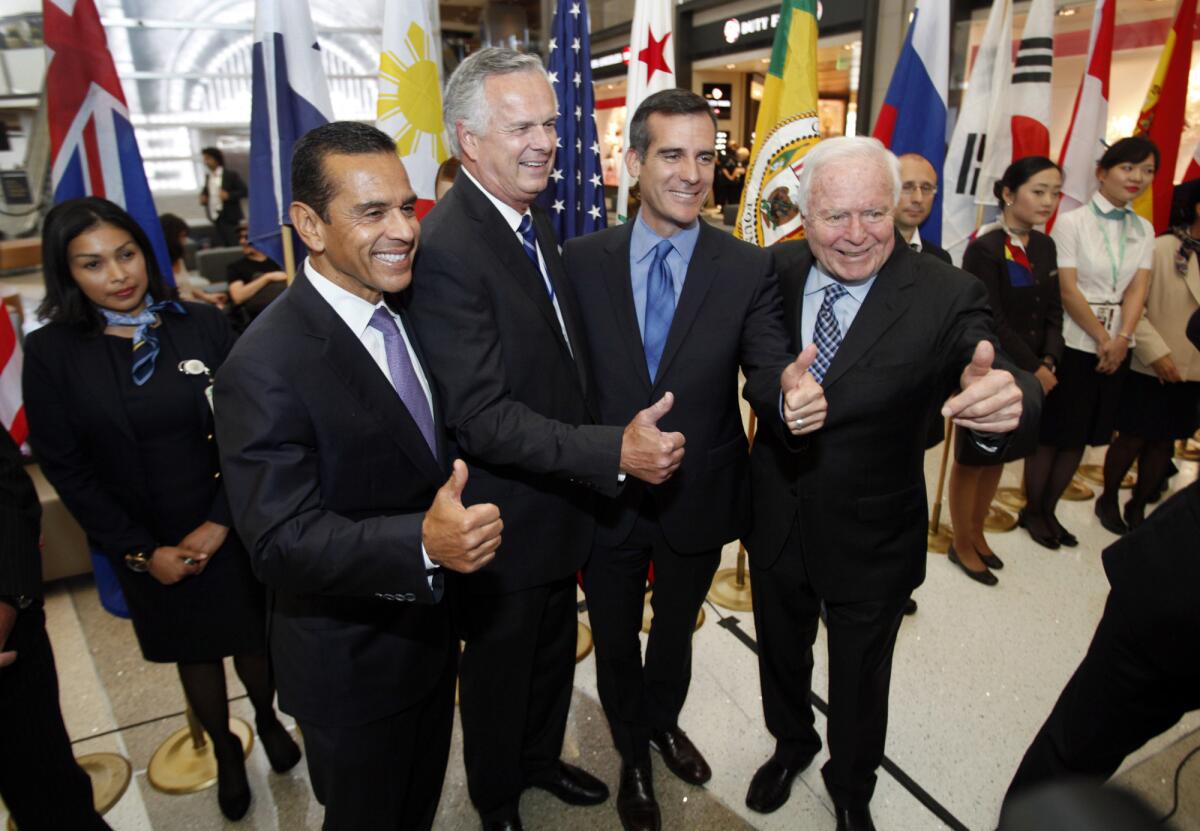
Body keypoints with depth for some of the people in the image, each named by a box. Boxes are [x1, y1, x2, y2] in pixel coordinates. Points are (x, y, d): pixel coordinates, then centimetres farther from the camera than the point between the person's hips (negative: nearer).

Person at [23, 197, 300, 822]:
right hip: (149, 547, 0)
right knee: (194, 652, 19)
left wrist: (219, 523, -13)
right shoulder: (51, 352, -8)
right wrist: (144, 552, -8)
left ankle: (268, 719, 47)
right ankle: (225, 752, 44)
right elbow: (65, 468, -5)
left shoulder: (204, 326, -9)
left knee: (253, 639, 16)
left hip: (231, 531, 0)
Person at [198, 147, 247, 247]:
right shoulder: (207, 176, 14)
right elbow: (205, 191, 27)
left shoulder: (231, 175, -3)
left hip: (230, 219, -5)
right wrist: (203, 197, 5)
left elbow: (243, 191, -6)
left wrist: (229, 195, -20)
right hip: (215, 219, 5)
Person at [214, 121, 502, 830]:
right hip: (352, 666, -7)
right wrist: (423, 542, -43)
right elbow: (282, 541, -30)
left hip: (431, 630, 7)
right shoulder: (265, 369, -27)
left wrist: (454, 524, -2)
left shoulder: (407, 313, -1)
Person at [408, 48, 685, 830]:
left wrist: (618, 433, 6)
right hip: (506, 517, -8)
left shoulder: (535, 218, 3)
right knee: (500, 668, 18)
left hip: (560, 498, 8)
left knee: (554, 650, 27)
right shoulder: (447, 248, -26)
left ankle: (541, 758, 55)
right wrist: (615, 452, -35)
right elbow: (482, 416, -31)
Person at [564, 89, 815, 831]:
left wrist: (791, 384, -41)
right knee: (615, 640, 21)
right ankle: (633, 754, 51)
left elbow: (769, 364, -18)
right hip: (605, 494, 0)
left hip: (699, 498, 1)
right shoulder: (584, 259, -9)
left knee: (675, 631, 27)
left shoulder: (750, 270, -10)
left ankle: (664, 722, 59)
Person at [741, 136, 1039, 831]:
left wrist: (1008, 401, -53)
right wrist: (776, 394, -17)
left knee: (860, 682, 22)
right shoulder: (776, 272, -10)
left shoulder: (948, 297, -20)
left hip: (871, 541, -2)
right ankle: (792, 745, 58)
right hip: (776, 521, 3)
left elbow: (996, 382, -32)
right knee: (781, 655, 27)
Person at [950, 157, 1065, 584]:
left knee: (999, 456, 17)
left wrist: (1047, 363, -7)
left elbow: (1053, 313, 8)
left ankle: (977, 534, 33)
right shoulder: (984, 249, -15)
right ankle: (962, 545, 21)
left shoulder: (1044, 246, 8)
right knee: (972, 459, 6)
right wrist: (1033, 368, -13)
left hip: (1029, 373, 7)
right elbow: (992, 323, -18)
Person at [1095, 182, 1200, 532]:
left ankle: (1139, 505, 29)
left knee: (1164, 442, 13)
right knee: (1133, 438, 7)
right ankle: (1109, 500, 27)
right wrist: (1156, 352, -17)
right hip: (1151, 369, -5)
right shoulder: (1162, 249, -12)